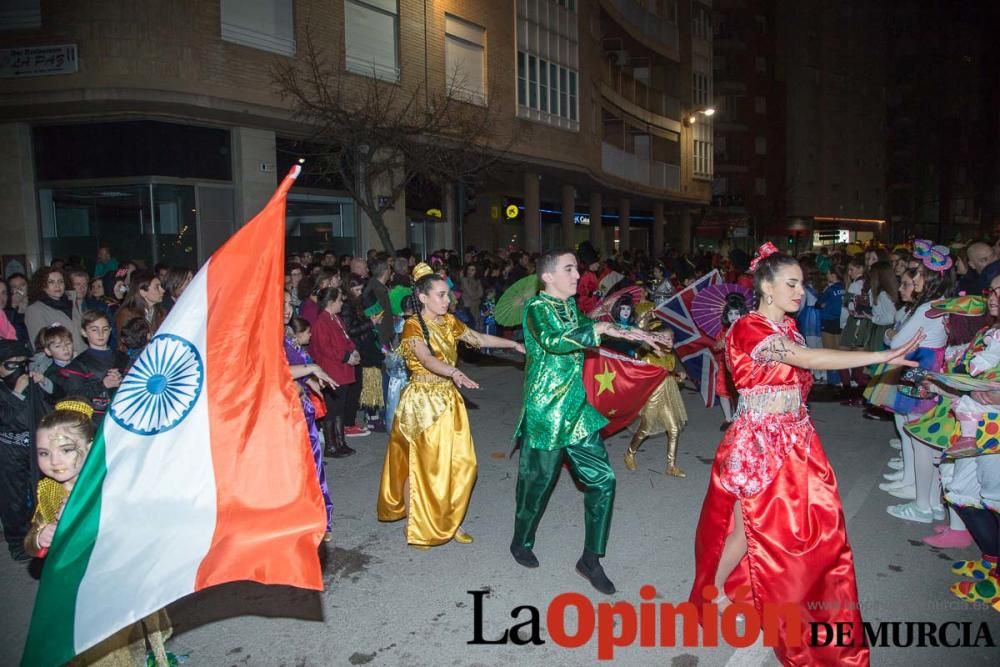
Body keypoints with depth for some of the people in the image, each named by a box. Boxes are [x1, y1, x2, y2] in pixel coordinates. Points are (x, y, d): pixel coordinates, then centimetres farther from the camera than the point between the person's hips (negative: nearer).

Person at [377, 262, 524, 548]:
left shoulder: (448, 321, 4)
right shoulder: (412, 327, -17)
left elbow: (479, 339, 15)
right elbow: (427, 359, -34)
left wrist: (514, 344, 12)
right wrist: (454, 372, -52)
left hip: (448, 400, 7)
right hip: (422, 401, -6)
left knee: (459, 463, 6)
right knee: (423, 465, 5)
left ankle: (448, 521, 21)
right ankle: (420, 525, 22)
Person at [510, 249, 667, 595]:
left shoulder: (570, 305, 9)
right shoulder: (537, 307, -13)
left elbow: (588, 329, 27)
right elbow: (552, 341, -32)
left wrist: (631, 333, 17)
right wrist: (599, 328, -28)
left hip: (576, 410, 7)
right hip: (546, 413, -7)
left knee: (602, 478, 4)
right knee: (538, 481, 9)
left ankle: (591, 558, 17)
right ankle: (521, 542, 35)